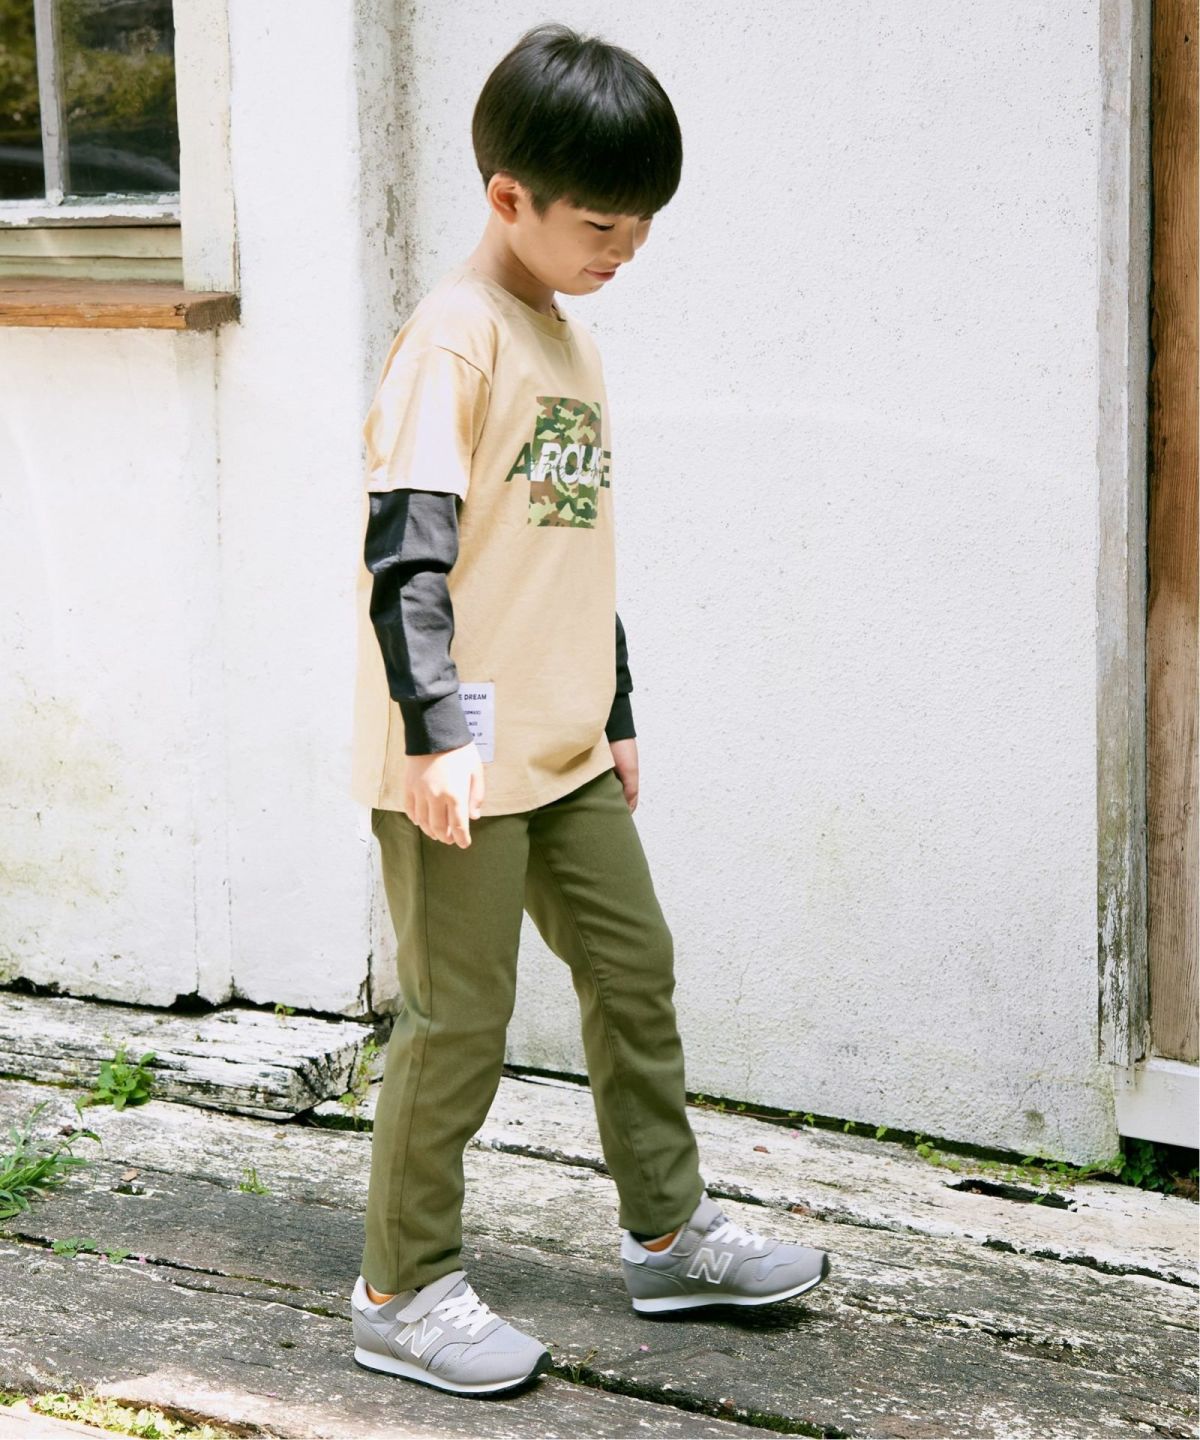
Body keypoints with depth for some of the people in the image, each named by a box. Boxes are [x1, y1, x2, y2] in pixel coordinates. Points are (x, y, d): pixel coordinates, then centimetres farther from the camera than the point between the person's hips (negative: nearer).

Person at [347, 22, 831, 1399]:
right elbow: (407, 550, -23)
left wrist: (615, 714, 24)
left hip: (564, 753, 9)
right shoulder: (452, 338, -15)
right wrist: (439, 732, -30)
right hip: (461, 765, -9)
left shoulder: (569, 341, 13)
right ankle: (402, 1294, 13)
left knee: (634, 973, 16)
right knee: (459, 1024, -1)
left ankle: (668, 1232, 31)